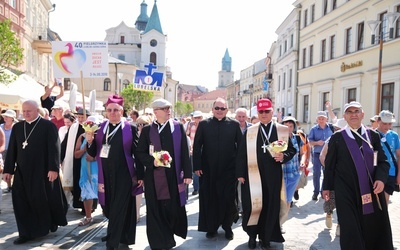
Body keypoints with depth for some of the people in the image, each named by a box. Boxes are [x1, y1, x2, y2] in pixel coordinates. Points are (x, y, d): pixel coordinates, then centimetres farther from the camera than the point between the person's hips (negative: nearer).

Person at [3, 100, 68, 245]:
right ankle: (26, 233, 16)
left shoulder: (48, 126, -7)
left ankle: (52, 222, 31)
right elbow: (12, 150, 11)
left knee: (44, 200, 5)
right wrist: (8, 170, 9)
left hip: (42, 171, -5)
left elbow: (54, 148, -11)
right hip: (22, 172, 5)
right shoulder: (17, 127, 9)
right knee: (21, 202, 5)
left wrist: (53, 168, -18)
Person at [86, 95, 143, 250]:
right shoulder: (100, 128, 5)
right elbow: (93, 153, 6)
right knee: (108, 208, 17)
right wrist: (89, 141, -14)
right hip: (106, 175, 5)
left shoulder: (130, 128, -6)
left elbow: (137, 153, -4)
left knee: (119, 209, 1)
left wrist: (140, 175, -6)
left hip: (124, 175, -4)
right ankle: (118, 233, 42)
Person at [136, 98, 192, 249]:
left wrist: (187, 173, -3)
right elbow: (140, 153, 5)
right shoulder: (147, 130, 4)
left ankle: (169, 236, 35)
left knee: (174, 207, 7)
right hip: (154, 176, 0)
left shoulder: (178, 127, 2)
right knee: (156, 210, 3)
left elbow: (184, 152, 1)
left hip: (174, 175, 0)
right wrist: (152, 161, -14)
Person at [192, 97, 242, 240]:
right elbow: (197, 146, 1)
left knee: (228, 199, 6)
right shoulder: (204, 124, 3)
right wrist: (197, 166, -6)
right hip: (208, 169, 1)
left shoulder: (234, 125, 3)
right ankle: (211, 227, 24)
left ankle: (227, 227, 26)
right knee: (209, 199, 8)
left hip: (229, 169, 0)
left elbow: (240, 146, 2)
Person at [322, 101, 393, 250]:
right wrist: (326, 187, 3)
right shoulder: (337, 138, 3)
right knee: (351, 231, -2)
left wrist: (381, 179, -11)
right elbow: (329, 165, 4)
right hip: (346, 191, -2)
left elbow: (383, 161, 6)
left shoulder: (373, 136, 9)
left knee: (376, 229, 10)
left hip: (372, 190, 3)